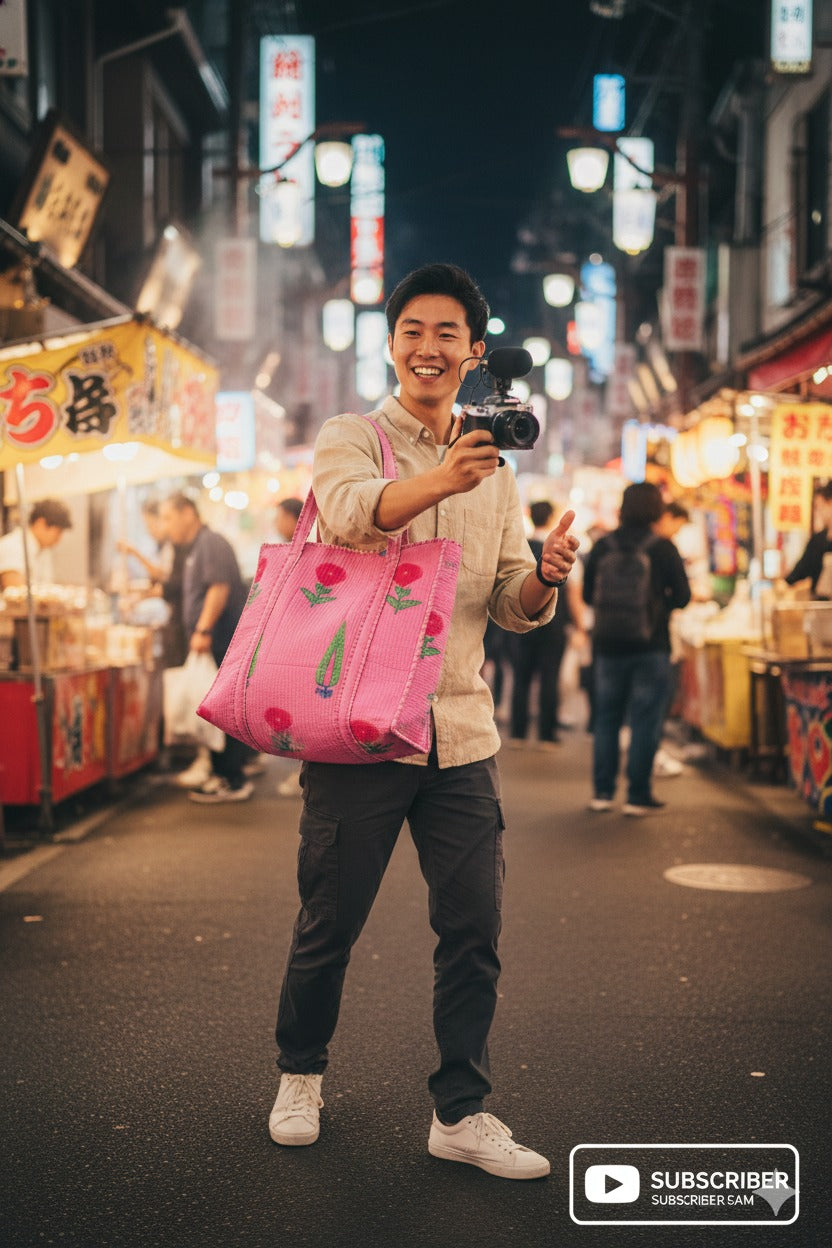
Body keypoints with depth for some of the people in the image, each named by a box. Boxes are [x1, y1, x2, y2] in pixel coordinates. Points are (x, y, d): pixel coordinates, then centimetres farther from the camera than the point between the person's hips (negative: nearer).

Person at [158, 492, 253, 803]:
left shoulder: (211, 543, -10)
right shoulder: (194, 549, 22)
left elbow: (219, 587, -22)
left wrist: (204, 630, -26)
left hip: (222, 642, -10)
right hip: (212, 648, 10)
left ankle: (233, 781, -5)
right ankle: (221, 774, 18)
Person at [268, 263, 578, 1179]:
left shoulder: (493, 470, 15)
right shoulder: (350, 440, 1)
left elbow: (511, 606, 12)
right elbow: (351, 511, -24)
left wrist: (546, 576, -12)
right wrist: (443, 480, -42)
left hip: (461, 732, 4)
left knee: (474, 930, 3)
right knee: (329, 923, 7)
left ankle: (460, 1111, 18)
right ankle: (299, 1075, 32)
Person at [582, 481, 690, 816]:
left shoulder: (601, 547, -1)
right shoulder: (663, 548, -7)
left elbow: (587, 594, 6)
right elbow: (682, 597, -4)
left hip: (608, 647, 3)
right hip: (651, 647, -3)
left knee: (606, 719, 12)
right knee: (645, 721, 3)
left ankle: (602, 791, 13)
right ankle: (638, 795, 3)